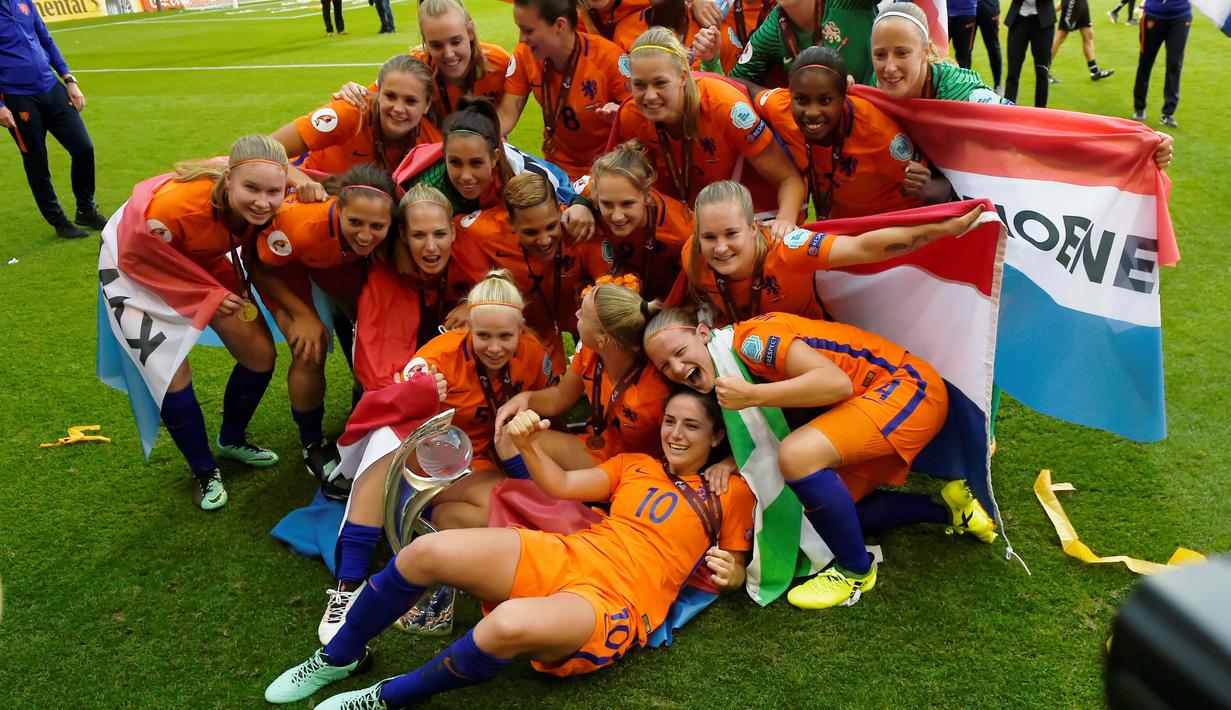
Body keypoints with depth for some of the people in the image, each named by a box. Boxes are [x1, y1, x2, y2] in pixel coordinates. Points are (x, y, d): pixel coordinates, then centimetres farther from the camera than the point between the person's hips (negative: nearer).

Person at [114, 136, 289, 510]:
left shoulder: (274, 209, -28)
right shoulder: (175, 205, -42)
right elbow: (136, 258, -24)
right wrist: (207, 294, -25)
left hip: (206, 261, 5)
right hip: (143, 267, -4)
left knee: (261, 354, 0)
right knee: (172, 374, -12)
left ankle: (232, 439, 28)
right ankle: (204, 472, 13)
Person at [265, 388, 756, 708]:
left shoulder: (731, 495, 12)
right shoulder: (636, 465, 21)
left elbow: (731, 573, 14)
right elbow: (561, 486, 15)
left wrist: (730, 574, -9)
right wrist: (528, 444, -2)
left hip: (616, 605, -4)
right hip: (559, 557, 5)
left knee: (512, 623, -39)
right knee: (426, 551, -18)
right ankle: (338, 659, 7)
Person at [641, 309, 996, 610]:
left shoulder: (751, 338, -21)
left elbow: (836, 382, -30)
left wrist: (752, 395, -33)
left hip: (908, 384, -10)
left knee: (797, 456, -29)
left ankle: (856, 571, -7)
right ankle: (949, 507, 24)